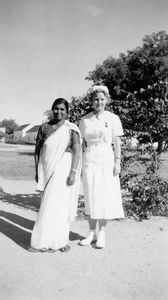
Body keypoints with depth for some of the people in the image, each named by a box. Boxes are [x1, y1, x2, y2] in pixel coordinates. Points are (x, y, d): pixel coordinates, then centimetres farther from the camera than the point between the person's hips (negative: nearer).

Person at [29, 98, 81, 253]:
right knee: (50, 203, 7)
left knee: (57, 203, -3)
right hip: (47, 169, 4)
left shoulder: (72, 129, -3)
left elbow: (77, 151, -8)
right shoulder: (44, 127, 8)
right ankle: (61, 239, 21)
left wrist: (73, 172, -15)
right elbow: (37, 150, 10)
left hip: (63, 169, -4)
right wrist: (37, 171, 7)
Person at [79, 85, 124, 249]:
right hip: (89, 160, 2)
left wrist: (117, 162, -7)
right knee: (90, 197, 7)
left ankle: (102, 234, 17)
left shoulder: (113, 118, 0)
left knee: (104, 197, 2)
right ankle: (92, 232, 21)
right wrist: (79, 163, 5)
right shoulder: (85, 119, 7)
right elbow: (82, 142, 9)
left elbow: (117, 142, 0)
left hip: (106, 159, -2)